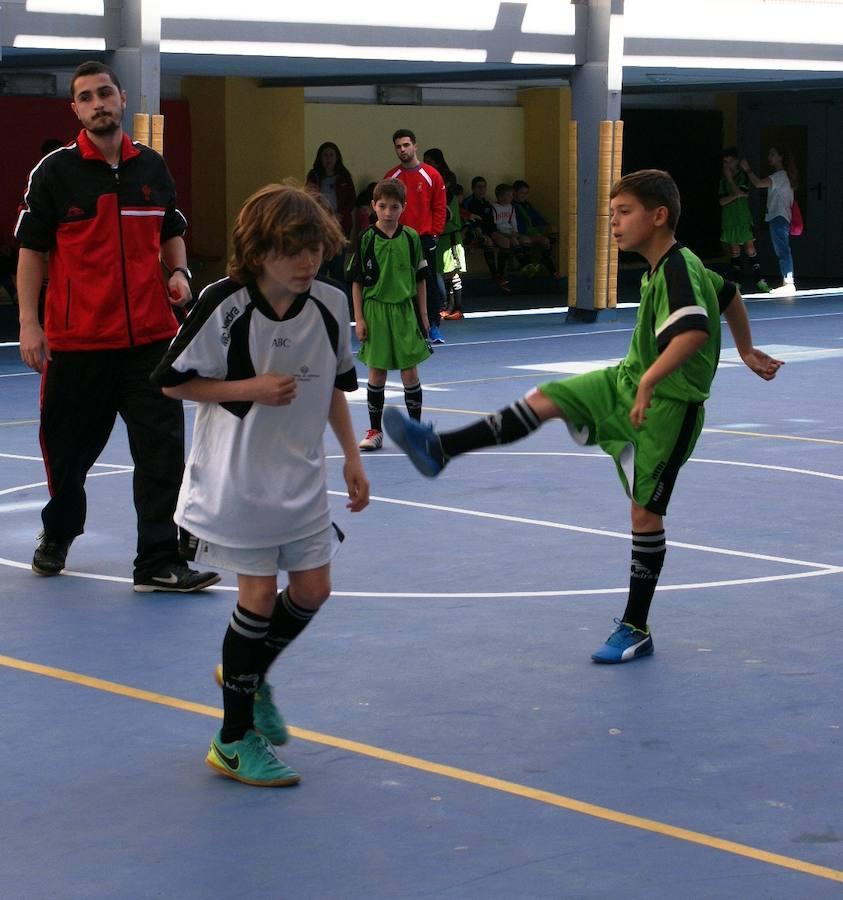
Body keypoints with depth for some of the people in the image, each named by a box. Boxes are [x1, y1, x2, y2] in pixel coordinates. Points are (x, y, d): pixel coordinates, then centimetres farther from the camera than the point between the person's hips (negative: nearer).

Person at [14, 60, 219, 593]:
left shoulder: (152, 167, 7)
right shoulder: (55, 171, -3)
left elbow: (171, 232, 20)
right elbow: (31, 249, -1)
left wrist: (178, 271, 0)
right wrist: (29, 323, -7)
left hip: (150, 336, 2)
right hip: (75, 342, -2)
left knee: (162, 448, -4)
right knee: (69, 448, 10)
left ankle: (159, 562, 0)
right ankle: (57, 536, 35)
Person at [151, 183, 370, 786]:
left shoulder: (331, 305, -5)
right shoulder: (225, 305, -20)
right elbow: (172, 381, -12)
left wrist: (352, 457, 6)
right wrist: (250, 388, -21)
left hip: (302, 476, 5)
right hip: (237, 479, -5)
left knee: (313, 589, 7)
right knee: (259, 594, -5)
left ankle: (249, 675, 37)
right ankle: (234, 741, 9)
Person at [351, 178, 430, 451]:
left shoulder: (411, 238, 0)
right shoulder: (366, 239, -4)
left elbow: (420, 278, 7)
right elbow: (357, 281, -1)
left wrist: (423, 313, 5)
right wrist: (359, 318, -4)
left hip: (405, 309, 1)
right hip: (376, 310, -1)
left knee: (410, 371, 2)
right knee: (377, 372, 5)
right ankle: (375, 431, 14)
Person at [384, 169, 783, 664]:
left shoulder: (677, 269, -21)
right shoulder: (664, 267, 8)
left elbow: (696, 328, -39)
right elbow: (730, 294, 24)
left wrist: (650, 381, -40)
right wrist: (748, 352, 33)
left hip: (668, 407, -9)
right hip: (626, 383, 9)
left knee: (645, 511, -2)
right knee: (544, 399, -4)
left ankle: (636, 631, 8)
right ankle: (438, 449, -7)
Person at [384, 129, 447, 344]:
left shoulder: (431, 175, 1)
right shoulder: (391, 177, 6)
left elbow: (440, 207, 2)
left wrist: (434, 233, -4)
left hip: (425, 238, -1)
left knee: (429, 282, 0)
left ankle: (434, 326, 6)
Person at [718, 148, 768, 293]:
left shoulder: (743, 176, 1)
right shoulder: (723, 179, 8)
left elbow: (741, 193, -14)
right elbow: (722, 201, -1)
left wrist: (730, 179, -8)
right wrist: (736, 195, -15)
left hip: (744, 219, -3)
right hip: (729, 220, 3)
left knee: (750, 248, -7)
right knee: (734, 251, 5)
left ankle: (759, 281, -7)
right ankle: (736, 282, 9)